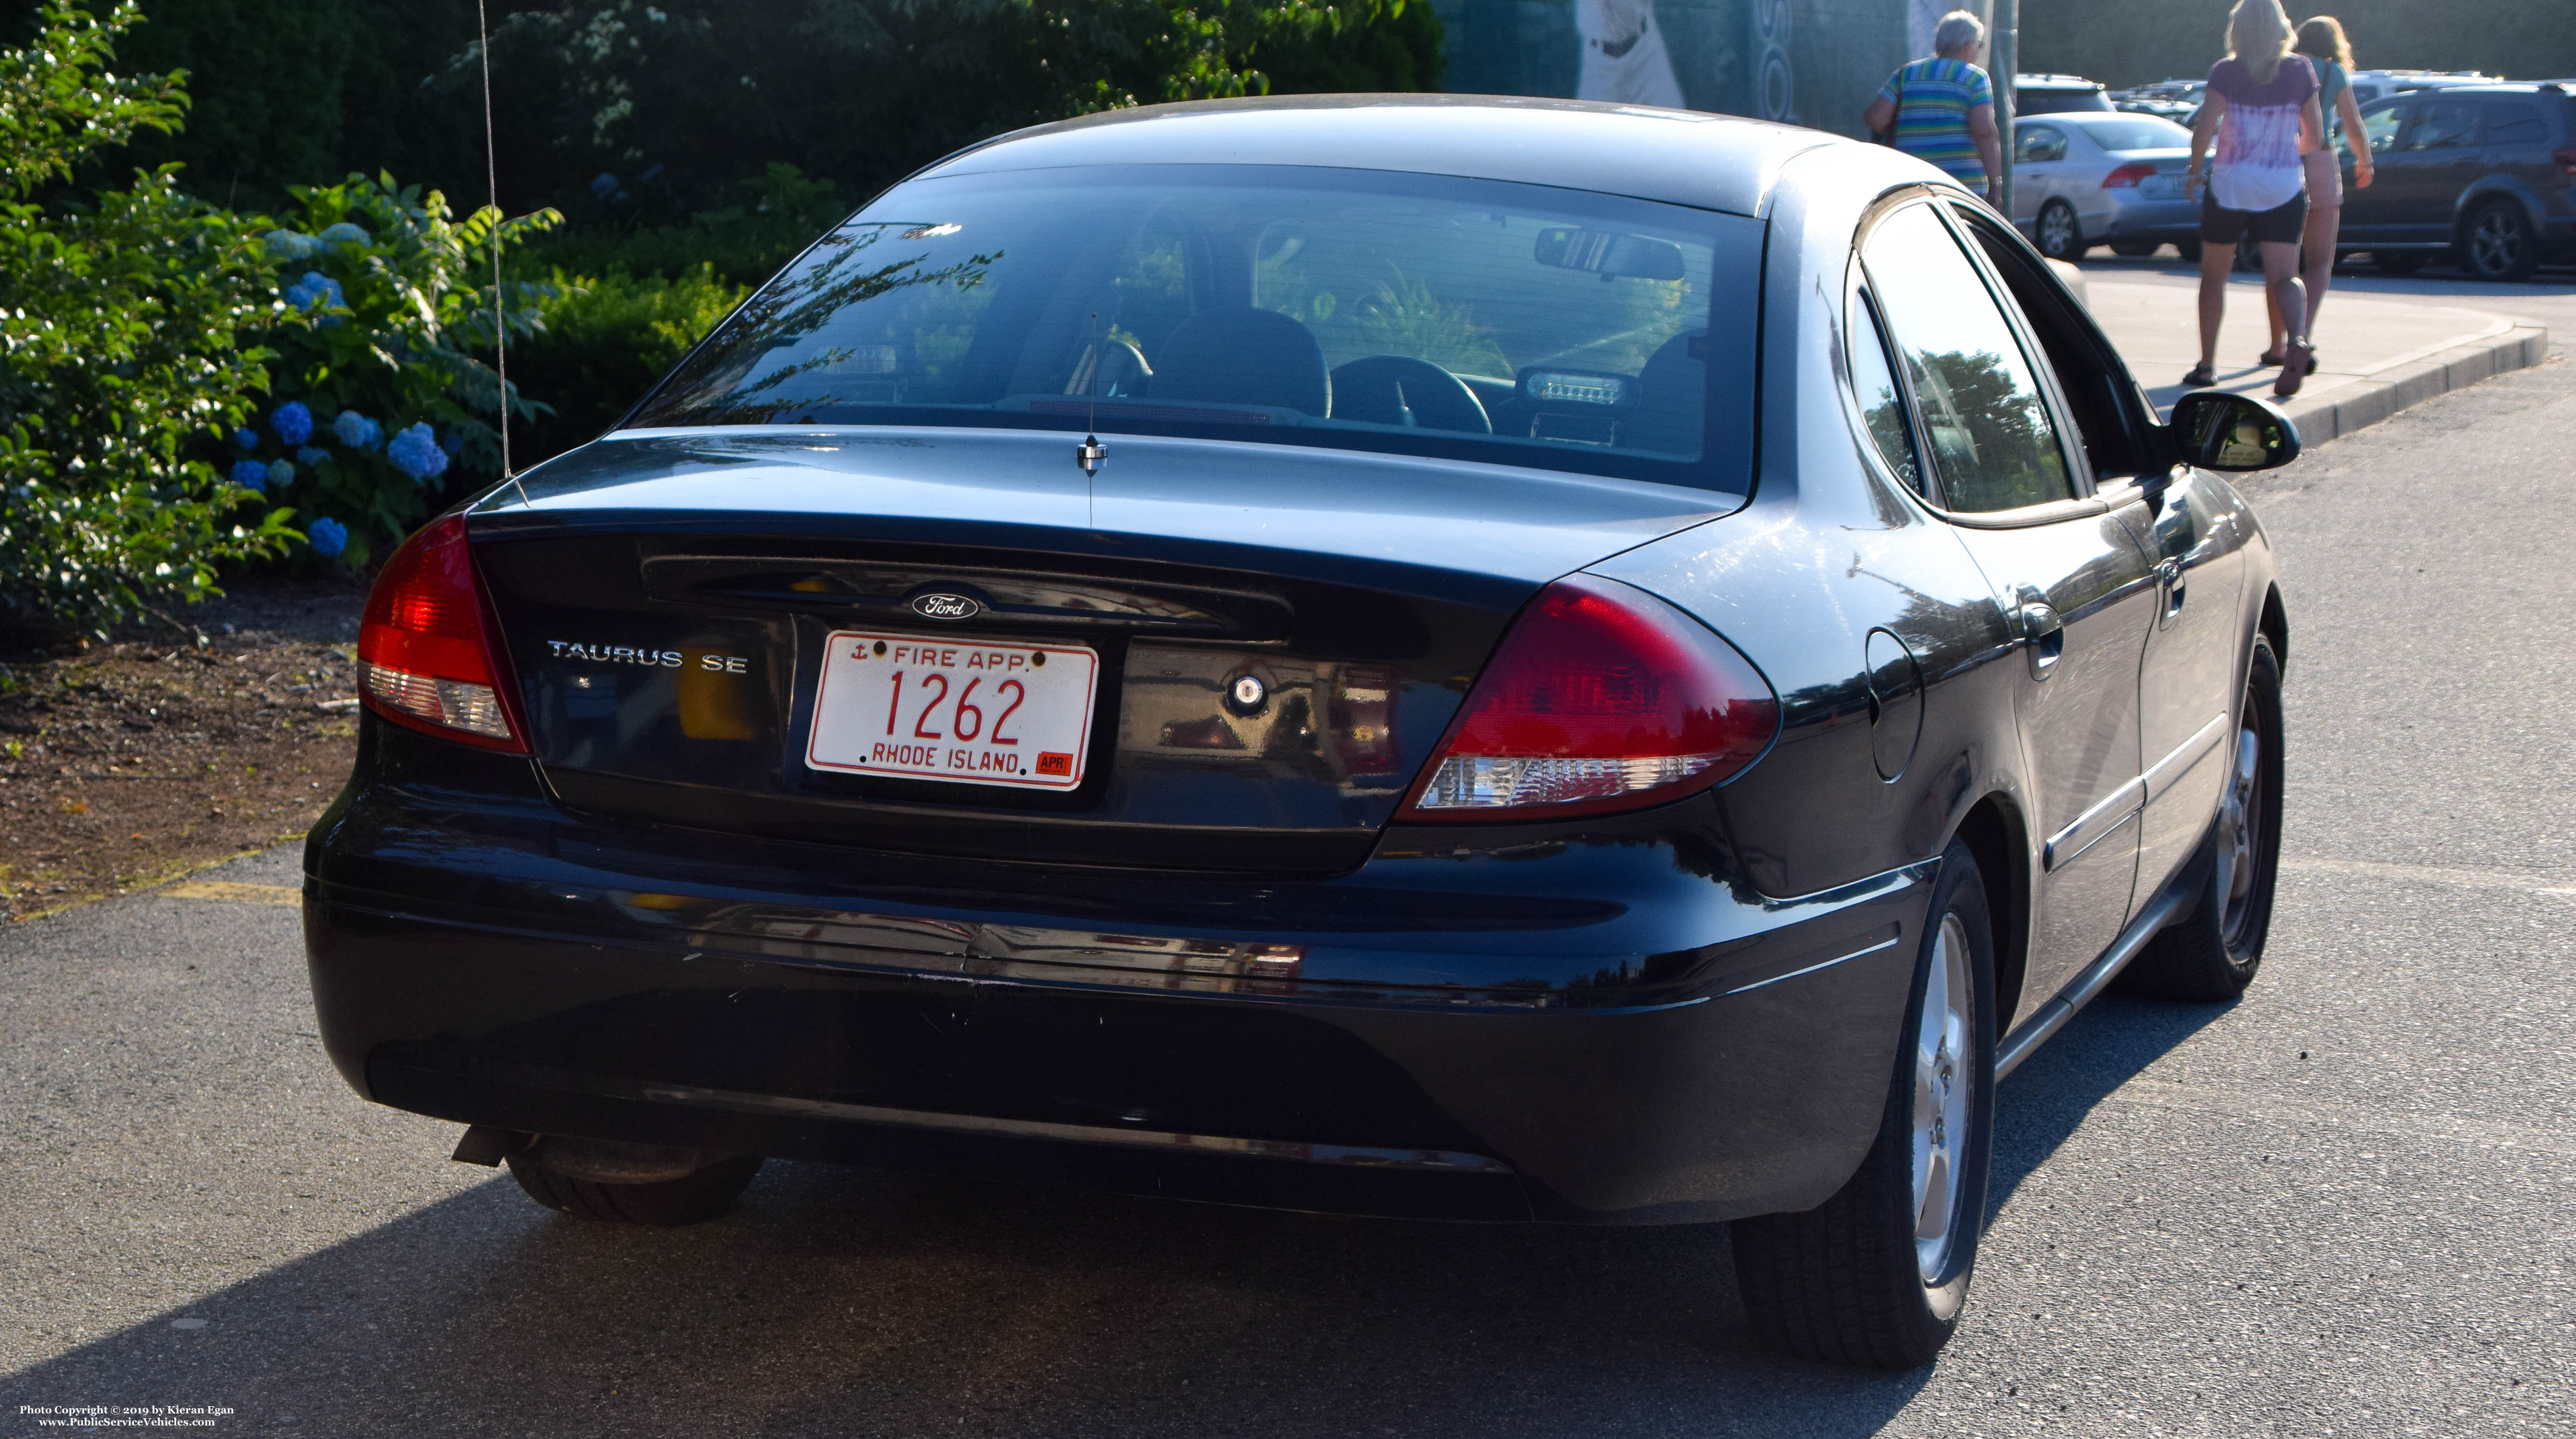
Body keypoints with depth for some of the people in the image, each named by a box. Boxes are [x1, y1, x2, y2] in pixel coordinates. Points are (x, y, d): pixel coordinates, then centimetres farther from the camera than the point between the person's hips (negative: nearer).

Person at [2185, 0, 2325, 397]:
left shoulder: (2226, 72, -6)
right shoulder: (2301, 70, 1)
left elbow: (2205, 128, -14)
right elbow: (2315, 137, 6)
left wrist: (2194, 170, 2)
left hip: (2230, 185, -1)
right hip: (2285, 187, 1)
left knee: (2214, 275, 15)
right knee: (2284, 276, -5)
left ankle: (2207, 364, 16)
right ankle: (2297, 338, -34)